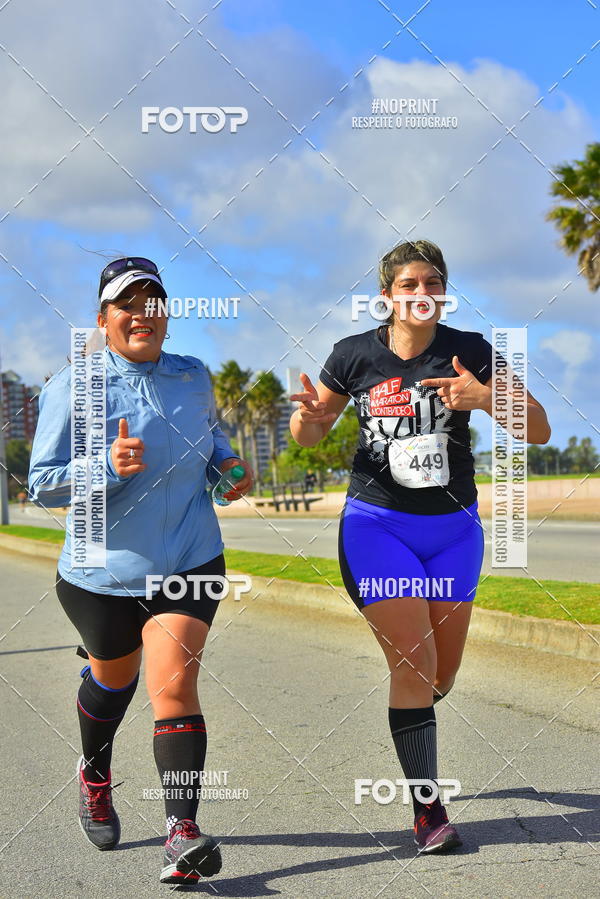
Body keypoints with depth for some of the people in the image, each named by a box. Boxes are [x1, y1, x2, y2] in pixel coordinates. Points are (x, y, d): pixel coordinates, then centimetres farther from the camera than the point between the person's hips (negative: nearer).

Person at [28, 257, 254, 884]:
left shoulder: (193, 377, 2)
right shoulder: (72, 387, -11)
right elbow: (42, 484, -13)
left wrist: (227, 462, 2)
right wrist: (108, 466, -29)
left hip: (189, 561, 1)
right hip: (103, 570, -1)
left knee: (173, 683, -15)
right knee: (113, 675, 21)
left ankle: (182, 832, -18)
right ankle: (94, 775, 52)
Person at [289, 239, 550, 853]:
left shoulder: (470, 352, -4)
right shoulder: (355, 355, -3)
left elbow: (538, 431, -9)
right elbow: (308, 436, 10)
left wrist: (485, 398, -28)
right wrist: (306, 415, -15)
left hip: (453, 528, 2)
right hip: (377, 525, -2)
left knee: (441, 673, 10)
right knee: (413, 660, -13)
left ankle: (409, 725, 46)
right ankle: (427, 808, -1)